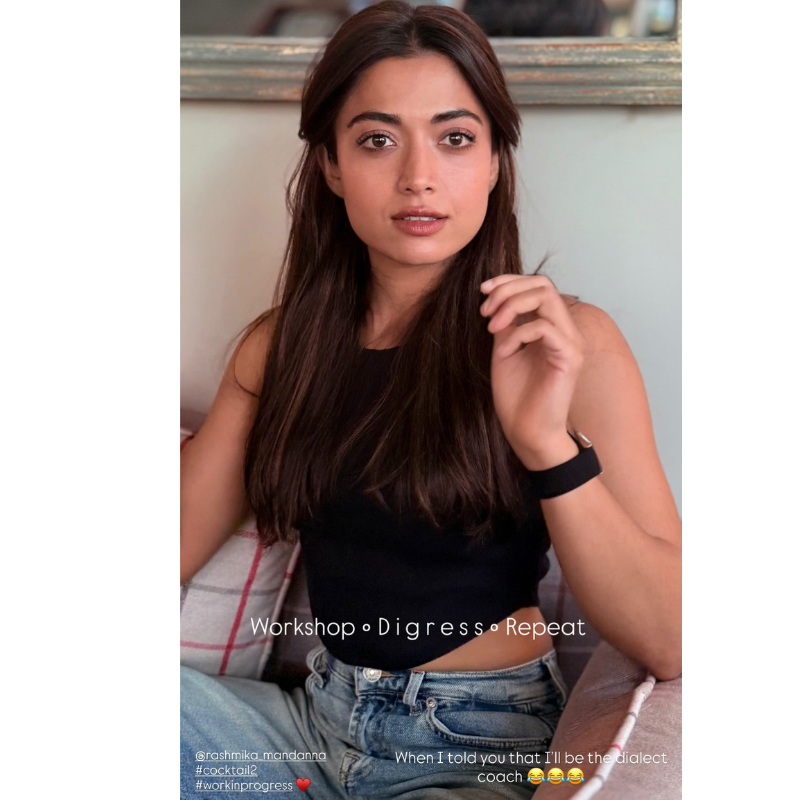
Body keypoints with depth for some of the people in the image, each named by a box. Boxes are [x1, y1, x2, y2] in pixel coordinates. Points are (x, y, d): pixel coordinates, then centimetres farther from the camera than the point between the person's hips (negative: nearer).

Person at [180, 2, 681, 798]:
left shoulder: (568, 342, -8)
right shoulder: (280, 343, 4)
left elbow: (667, 644, -13)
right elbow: (180, 543, 4)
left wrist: (548, 445, -27)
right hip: (317, 720, 3)